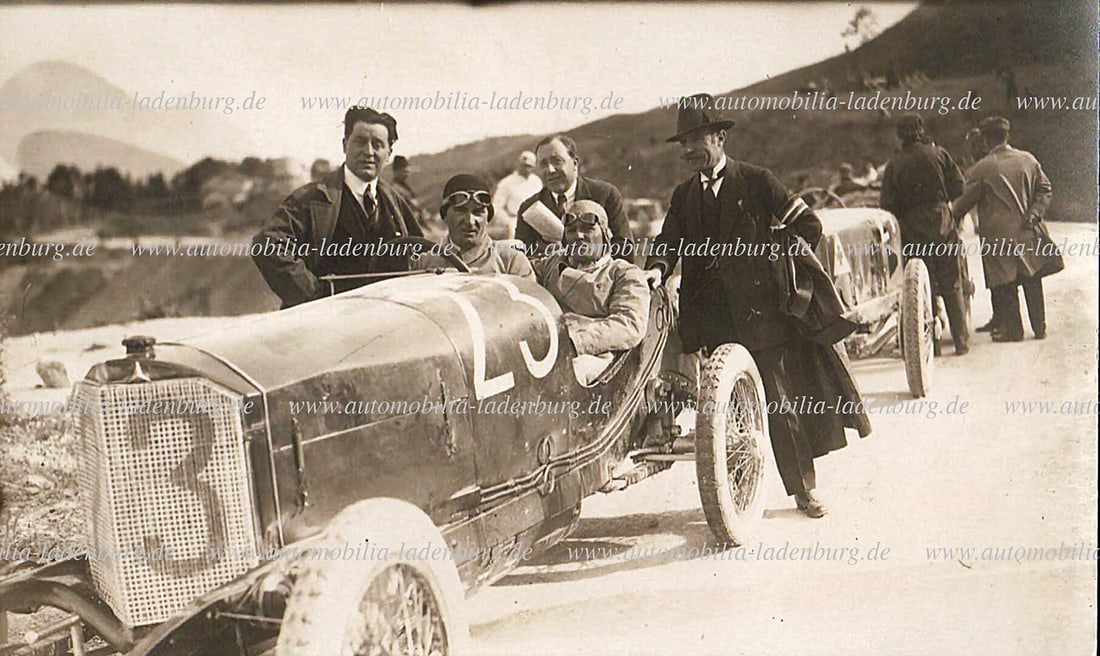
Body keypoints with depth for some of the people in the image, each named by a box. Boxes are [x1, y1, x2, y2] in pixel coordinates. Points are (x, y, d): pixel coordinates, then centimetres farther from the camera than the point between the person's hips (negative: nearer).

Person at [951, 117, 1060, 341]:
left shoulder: (982, 168, -9)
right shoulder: (1028, 160, 4)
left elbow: (967, 200, -3)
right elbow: (1045, 189, 5)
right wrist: (1034, 214, 2)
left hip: (998, 234, -4)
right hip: (1028, 233, 4)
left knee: (1005, 285, 3)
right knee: (1032, 281, 12)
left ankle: (1012, 329, 5)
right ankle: (1039, 327, 17)